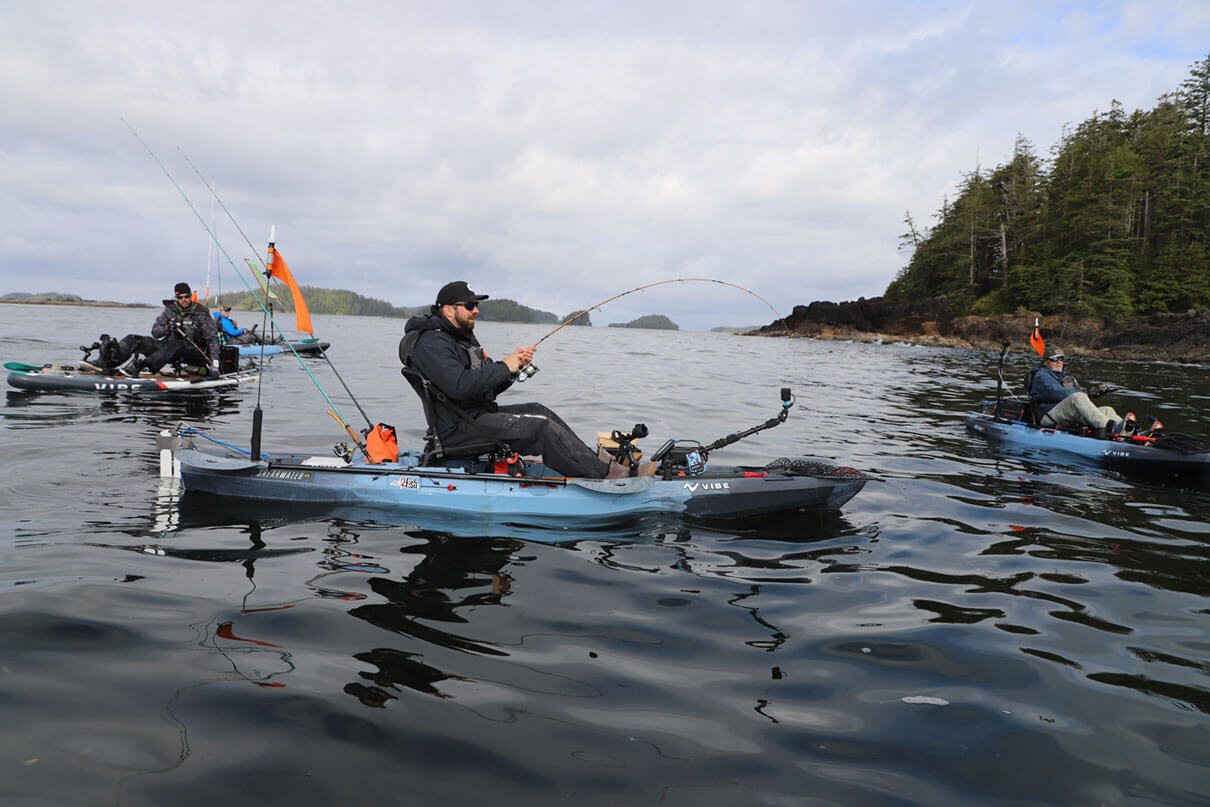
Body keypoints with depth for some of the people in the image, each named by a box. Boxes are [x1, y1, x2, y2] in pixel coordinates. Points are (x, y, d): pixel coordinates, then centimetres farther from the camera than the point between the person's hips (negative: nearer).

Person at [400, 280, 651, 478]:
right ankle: (608, 474, -17)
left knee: (537, 411, 5)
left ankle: (592, 460, 5)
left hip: (477, 413, 10)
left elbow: (487, 388, 18)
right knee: (541, 426, -17)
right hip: (457, 429, -10)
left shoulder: (463, 337, 19)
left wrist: (514, 365, -1)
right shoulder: (431, 343, -14)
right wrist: (504, 367, -21)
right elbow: (459, 386, -30)